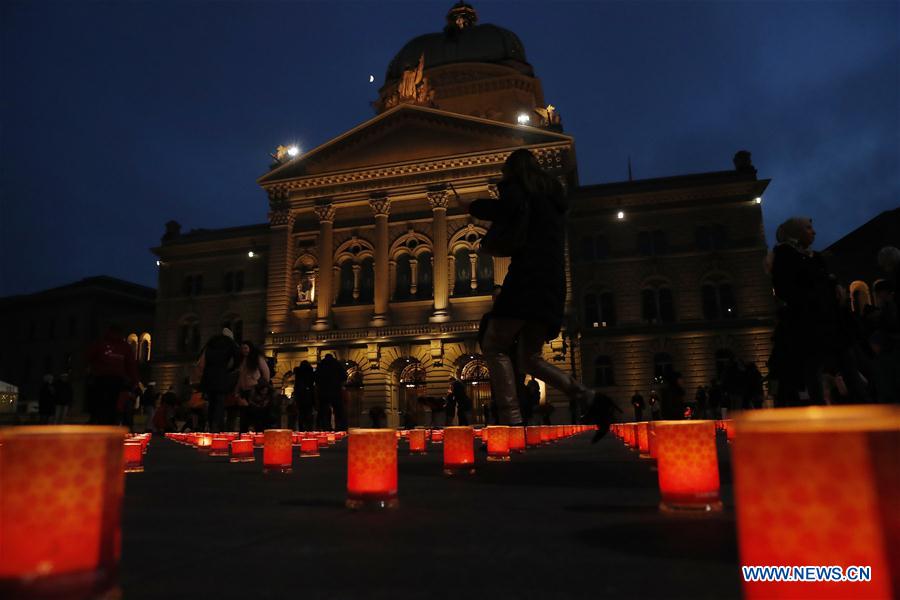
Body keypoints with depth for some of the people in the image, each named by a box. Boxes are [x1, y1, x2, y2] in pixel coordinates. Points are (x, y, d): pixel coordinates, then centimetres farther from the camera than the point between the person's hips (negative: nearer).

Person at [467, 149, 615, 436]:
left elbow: (508, 208, -19)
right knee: (531, 358, 13)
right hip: (553, 283, 8)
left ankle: (511, 421, -22)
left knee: (494, 346, -9)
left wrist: (476, 206, -1)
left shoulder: (518, 186, 5)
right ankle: (590, 399, -1)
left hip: (528, 277, -8)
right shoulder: (552, 195, 29)